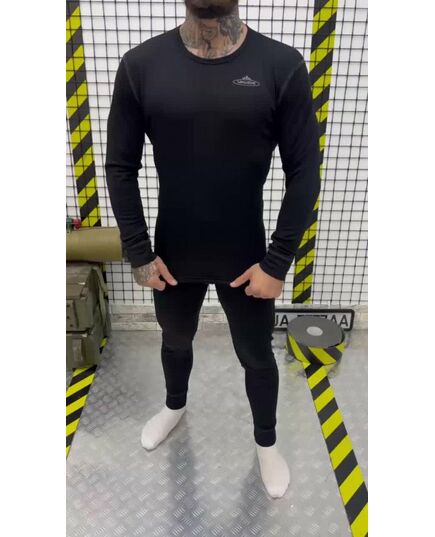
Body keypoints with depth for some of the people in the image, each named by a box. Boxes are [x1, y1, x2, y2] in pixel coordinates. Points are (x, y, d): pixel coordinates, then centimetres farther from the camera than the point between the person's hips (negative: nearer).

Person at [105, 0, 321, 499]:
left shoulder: (283, 65, -12)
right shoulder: (140, 64, -8)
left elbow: (304, 172, -9)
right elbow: (120, 167, -2)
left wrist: (278, 262, -11)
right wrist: (139, 253, -5)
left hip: (247, 258, -1)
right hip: (171, 255, 2)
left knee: (257, 357, 18)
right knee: (175, 340, 26)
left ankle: (266, 442, 48)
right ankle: (175, 405, 59)